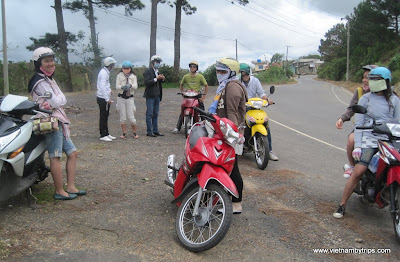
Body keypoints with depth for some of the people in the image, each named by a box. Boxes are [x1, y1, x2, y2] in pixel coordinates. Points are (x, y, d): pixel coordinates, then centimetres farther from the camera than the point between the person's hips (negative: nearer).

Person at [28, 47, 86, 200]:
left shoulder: (50, 79, 20)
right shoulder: (40, 82, -11)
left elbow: (63, 100, 12)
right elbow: (55, 102, -17)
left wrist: (56, 101, -7)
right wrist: (57, 100, 2)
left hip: (59, 123, 10)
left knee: (72, 153, 10)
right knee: (56, 157, -8)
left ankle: (71, 187, 14)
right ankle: (60, 192, -2)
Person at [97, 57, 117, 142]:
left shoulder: (105, 72, 15)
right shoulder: (104, 73, -16)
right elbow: (102, 86, -24)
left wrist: (108, 98, 19)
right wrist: (107, 99, -27)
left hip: (105, 98, 10)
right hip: (103, 99, -10)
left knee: (105, 116, 14)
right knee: (103, 117, -4)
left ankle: (106, 134, 22)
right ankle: (103, 135, 2)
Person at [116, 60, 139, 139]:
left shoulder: (133, 76, 3)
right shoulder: (119, 75, 0)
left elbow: (135, 86, -13)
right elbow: (117, 86, -9)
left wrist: (130, 85, -35)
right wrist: (122, 87, -31)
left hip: (130, 98, 0)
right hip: (121, 98, 0)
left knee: (131, 117, -3)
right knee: (122, 117, 3)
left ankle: (134, 133, 13)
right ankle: (124, 133, 15)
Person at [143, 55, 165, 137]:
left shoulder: (158, 72, 17)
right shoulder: (148, 71, -7)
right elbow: (146, 82, -19)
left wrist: (162, 79, 2)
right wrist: (156, 78, -24)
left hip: (157, 96, 8)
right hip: (150, 96, -8)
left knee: (155, 114, 10)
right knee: (149, 114, -4)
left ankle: (155, 131, 16)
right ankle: (149, 132, 0)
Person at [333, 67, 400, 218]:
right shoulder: (365, 99, 6)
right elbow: (358, 124, 2)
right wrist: (357, 146, -7)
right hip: (369, 139, -3)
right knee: (358, 172, -17)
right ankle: (342, 205, -6)